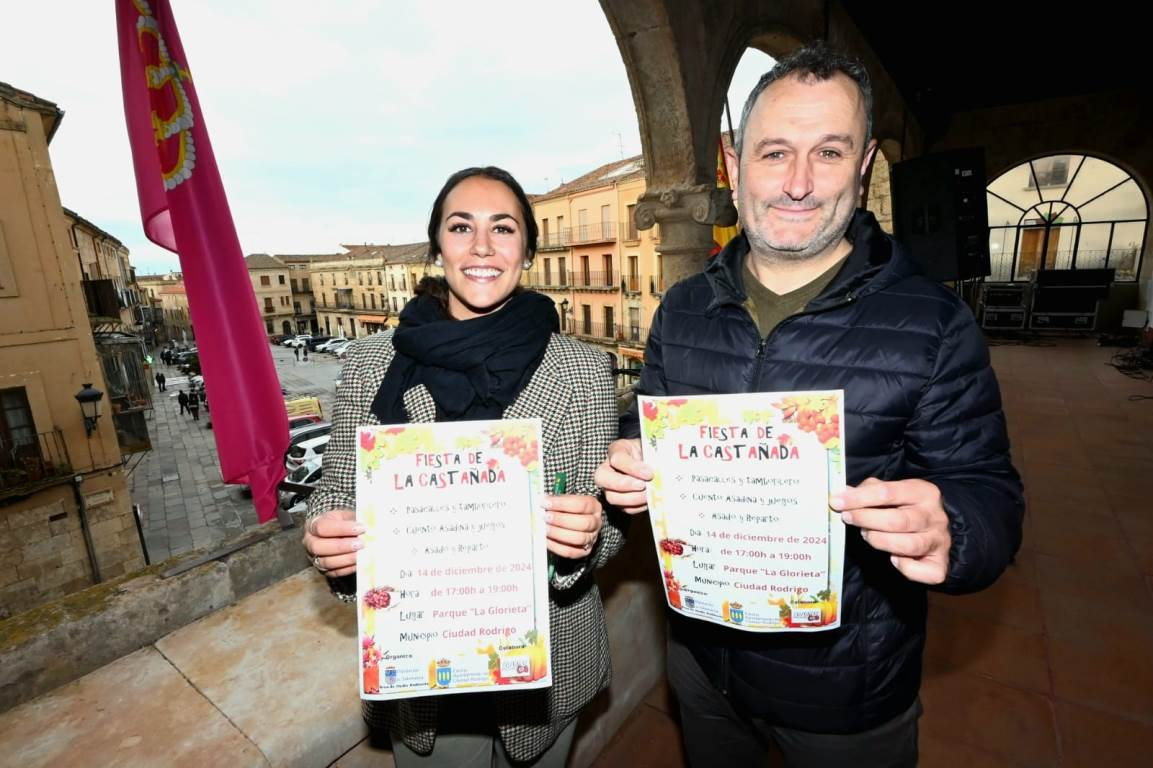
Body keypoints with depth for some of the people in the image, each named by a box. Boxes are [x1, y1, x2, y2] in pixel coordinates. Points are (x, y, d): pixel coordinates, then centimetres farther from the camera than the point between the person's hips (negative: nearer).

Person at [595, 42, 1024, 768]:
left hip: (848, 688, -2)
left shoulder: (934, 322, -16)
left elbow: (988, 496, -12)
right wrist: (629, 463, -17)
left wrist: (946, 535, -34)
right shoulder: (682, 309, -5)